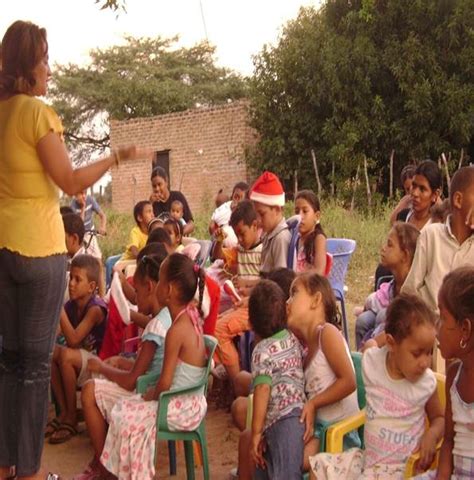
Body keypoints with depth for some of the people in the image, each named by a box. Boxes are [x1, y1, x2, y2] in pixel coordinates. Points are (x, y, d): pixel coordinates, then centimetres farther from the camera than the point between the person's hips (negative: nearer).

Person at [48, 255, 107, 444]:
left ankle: (72, 417, -14)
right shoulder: (70, 305, 0)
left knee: (66, 355, -30)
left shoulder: (96, 309, -21)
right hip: (79, 361, 7)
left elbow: (73, 340, -29)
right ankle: (63, 412, -7)